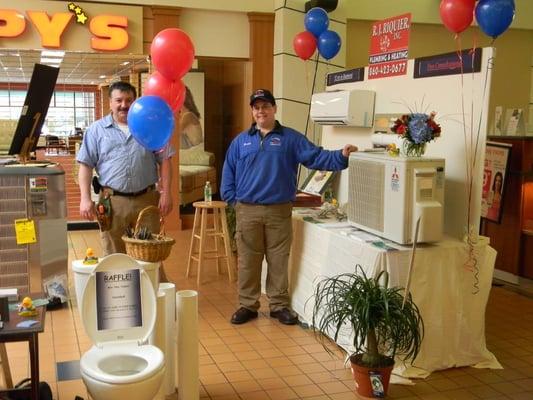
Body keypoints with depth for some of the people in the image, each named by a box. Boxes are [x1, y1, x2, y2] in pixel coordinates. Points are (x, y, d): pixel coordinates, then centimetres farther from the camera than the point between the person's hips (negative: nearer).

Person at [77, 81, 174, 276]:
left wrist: (166, 193, -3)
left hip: (146, 199, 1)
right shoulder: (96, 130, 6)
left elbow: (164, 160, 7)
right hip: (112, 202, 0)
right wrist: (85, 198, -7)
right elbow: (86, 165, 3)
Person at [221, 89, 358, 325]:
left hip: (279, 211, -1)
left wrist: (341, 156, -19)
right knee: (248, 261, 6)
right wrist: (233, 199, 0)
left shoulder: (291, 138, 5)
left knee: (278, 261, 6)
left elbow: (316, 157, -4)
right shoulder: (241, 141, 9)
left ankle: (279, 305, 20)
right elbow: (228, 172, 10)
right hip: (247, 211, 1)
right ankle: (247, 305, 19)